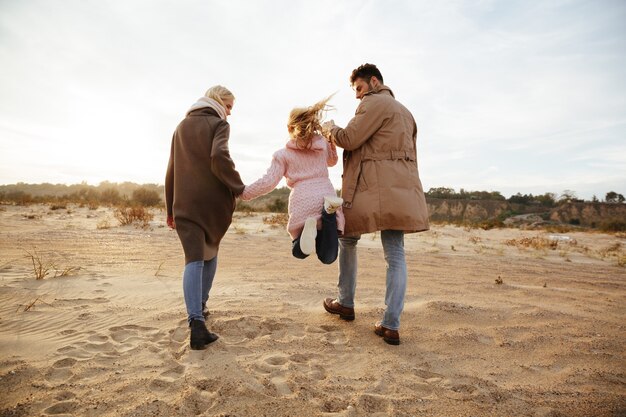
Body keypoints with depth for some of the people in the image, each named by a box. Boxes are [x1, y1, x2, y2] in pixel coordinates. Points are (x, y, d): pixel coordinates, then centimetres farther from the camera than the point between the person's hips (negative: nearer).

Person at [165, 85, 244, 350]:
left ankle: (196, 321, -18)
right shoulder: (219, 124, 0)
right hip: (213, 201, -3)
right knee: (210, 252, 19)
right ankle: (200, 306, 25)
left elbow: (171, 170, 18)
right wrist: (238, 187, -10)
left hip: (185, 203, 3)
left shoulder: (182, 127, 18)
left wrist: (170, 208, 21)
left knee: (193, 259, -4)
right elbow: (219, 157, -21)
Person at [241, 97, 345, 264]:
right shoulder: (323, 143, 16)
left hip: (302, 203, -2)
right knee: (328, 257, 5)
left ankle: (308, 228, -18)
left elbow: (268, 182, -3)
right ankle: (329, 211, -22)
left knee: (298, 251, 20)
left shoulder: (282, 154, 5)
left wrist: (243, 193, 7)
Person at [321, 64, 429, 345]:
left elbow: (349, 139, -11)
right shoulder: (404, 111, 27)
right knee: (395, 254, 2)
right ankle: (391, 326, 1)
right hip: (399, 188, 8)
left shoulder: (375, 103, -2)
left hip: (373, 187, -8)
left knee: (347, 239, 12)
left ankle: (346, 303, 22)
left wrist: (331, 128, 9)